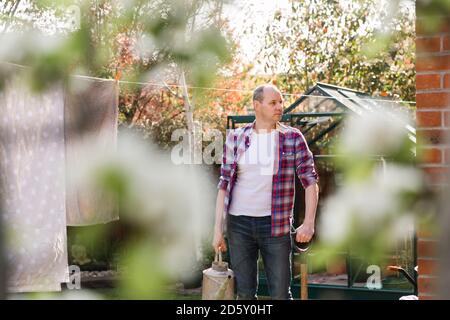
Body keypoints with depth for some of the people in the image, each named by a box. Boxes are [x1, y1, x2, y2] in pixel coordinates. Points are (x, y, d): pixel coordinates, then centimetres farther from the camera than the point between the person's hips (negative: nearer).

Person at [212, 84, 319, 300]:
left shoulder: (293, 138, 0)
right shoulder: (235, 138, 3)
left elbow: (310, 180, -1)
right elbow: (224, 184, 4)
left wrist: (309, 223, -12)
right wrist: (218, 228, -1)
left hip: (275, 226, -1)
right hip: (239, 225, 1)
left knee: (281, 294, 0)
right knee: (245, 293, 7)